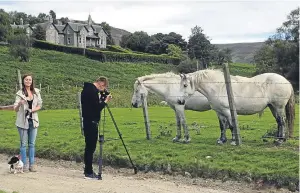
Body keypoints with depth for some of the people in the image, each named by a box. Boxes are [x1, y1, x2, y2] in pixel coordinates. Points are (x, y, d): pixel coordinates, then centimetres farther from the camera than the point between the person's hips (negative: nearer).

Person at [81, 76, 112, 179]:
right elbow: (97, 108, -20)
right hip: (91, 122, -10)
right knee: (90, 147, -6)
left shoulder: (88, 89, 14)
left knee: (89, 147, 14)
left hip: (88, 121, 10)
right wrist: (105, 101, -7)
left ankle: (88, 171, 19)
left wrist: (102, 99, 7)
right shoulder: (92, 91, -16)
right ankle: (88, 172, -3)